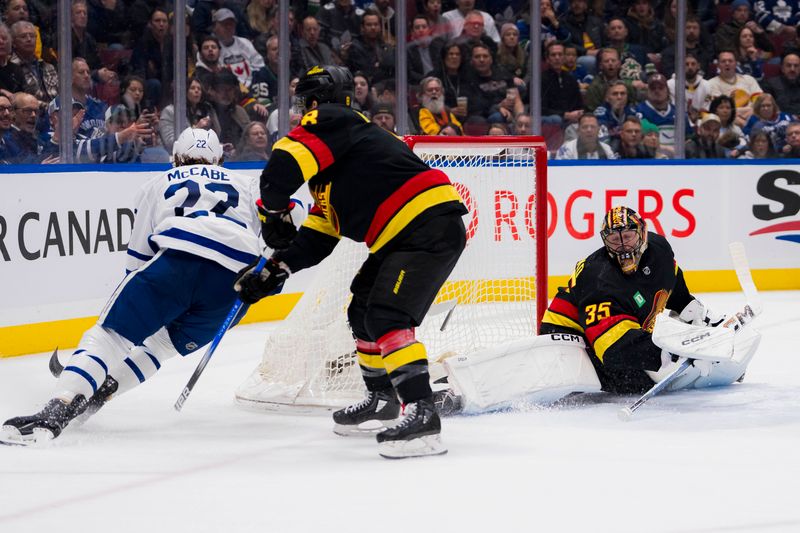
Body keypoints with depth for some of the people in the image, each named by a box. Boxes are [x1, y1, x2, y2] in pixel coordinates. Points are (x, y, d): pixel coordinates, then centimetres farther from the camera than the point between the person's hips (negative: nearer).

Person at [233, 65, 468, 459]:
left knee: (386, 317, -20)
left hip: (430, 226, -11)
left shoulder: (331, 121, -5)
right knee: (364, 310, 21)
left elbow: (284, 165, -20)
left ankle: (422, 415, -27)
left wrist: (273, 211, -2)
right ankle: (381, 399, 37)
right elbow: (317, 236, 23)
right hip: (401, 235, 11)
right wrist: (271, 272, 15)